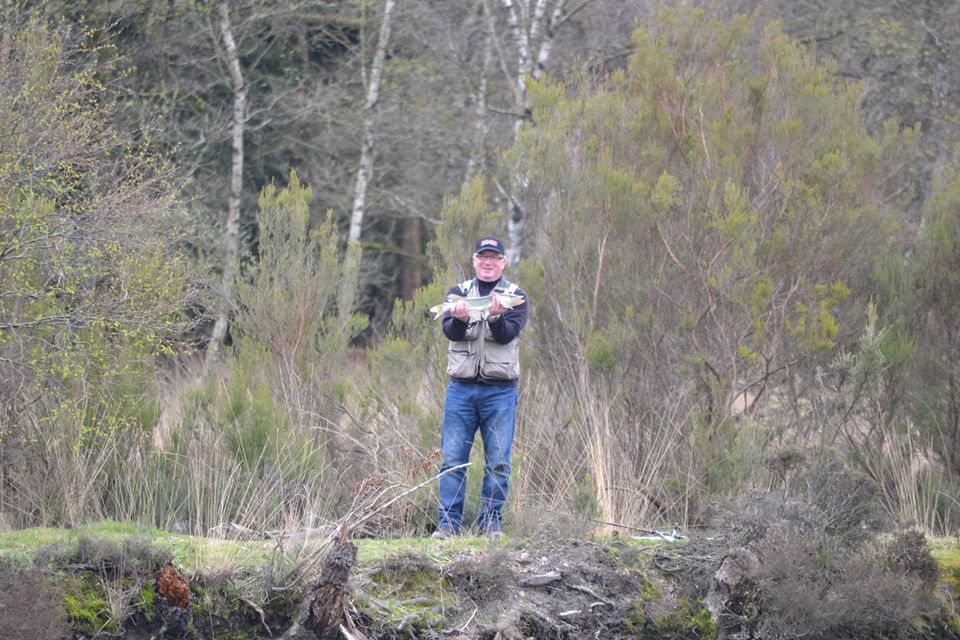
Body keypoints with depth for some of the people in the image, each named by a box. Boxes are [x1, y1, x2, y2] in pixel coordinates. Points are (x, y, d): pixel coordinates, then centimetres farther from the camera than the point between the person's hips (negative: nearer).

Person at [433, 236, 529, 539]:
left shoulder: (515, 295, 5)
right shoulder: (458, 292, 10)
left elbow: (507, 335, -11)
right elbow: (450, 331, -6)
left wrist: (496, 318, -32)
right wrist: (459, 319, -29)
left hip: (500, 391, -1)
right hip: (461, 387, 1)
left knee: (498, 462, 0)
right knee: (453, 459, -2)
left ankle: (491, 521, 8)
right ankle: (448, 523, 2)